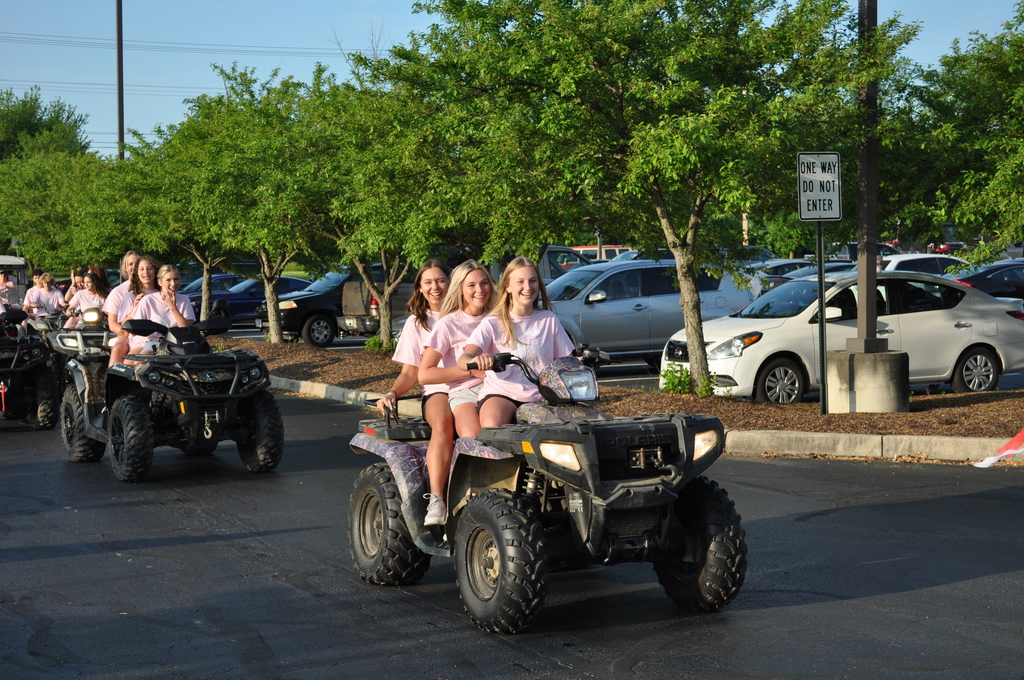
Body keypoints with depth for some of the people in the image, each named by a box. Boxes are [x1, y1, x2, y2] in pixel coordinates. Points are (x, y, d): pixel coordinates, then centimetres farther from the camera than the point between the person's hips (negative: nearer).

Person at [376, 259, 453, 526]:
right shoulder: (416, 323, 18)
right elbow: (410, 372, 14)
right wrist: (392, 393, -5)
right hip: (438, 391, 0)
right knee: (443, 423, -37)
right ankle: (435, 501, -40)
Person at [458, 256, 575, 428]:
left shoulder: (549, 320, 13)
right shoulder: (493, 323, 4)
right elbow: (463, 358, -9)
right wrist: (474, 361, -35)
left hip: (540, 397, 2)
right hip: (500, 393, -2)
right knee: (493, 427, -36)